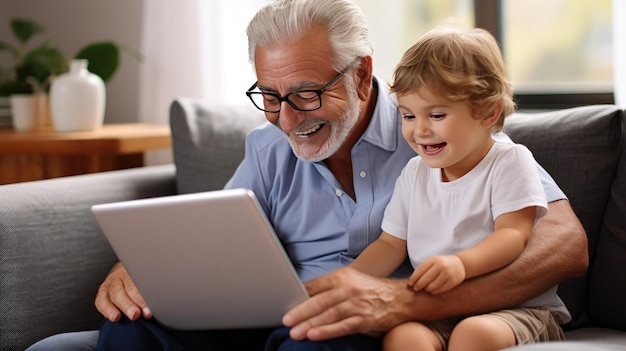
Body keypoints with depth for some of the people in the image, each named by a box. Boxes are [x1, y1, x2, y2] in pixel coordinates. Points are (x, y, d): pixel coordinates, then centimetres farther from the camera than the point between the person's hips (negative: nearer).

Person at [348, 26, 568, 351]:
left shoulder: (509, 163, -1)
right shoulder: (414, 174, 16)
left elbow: (513, 235, -13)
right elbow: (390, 245, 17)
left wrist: (461, 263, -33)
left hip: (519, 309, -4)